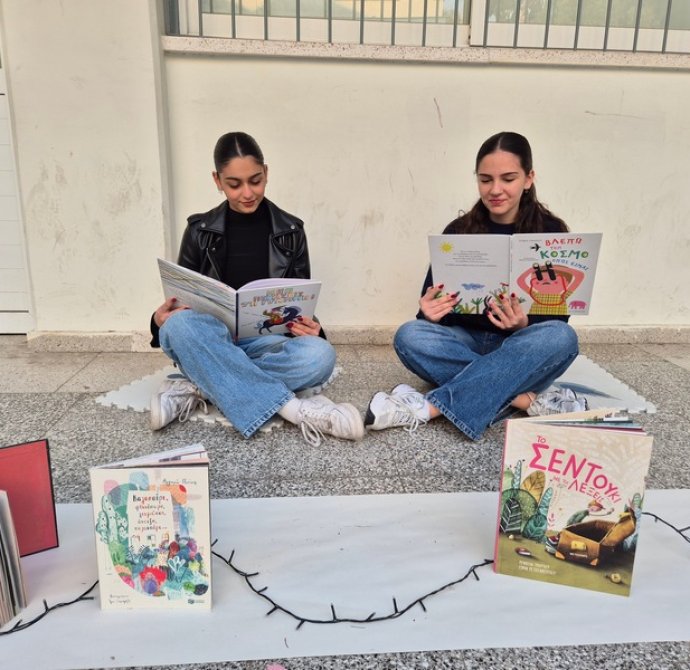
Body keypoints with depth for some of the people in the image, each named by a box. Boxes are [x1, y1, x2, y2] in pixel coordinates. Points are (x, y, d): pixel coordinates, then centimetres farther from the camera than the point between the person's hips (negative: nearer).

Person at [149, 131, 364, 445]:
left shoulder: (290, 231, 4)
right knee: (179, 326, -36)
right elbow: (180, 300, 7)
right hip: (211, 342, 0)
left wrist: (310, 327, -16)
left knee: (319, 355, -33)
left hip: (267, 342, 1)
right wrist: (161, 318, -17)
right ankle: (292, 408, -36)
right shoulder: (199, 231, 3)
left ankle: (198, 389, -25)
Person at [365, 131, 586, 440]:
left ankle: (428, 407, -37)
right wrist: (431, 312, -27)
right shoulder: (458, 231, -2)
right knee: (409, 336, -27)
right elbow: (431, 301, -2)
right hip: (468, 341, 1)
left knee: (561, 338, -33)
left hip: (522, 348, -1)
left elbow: (557, 316, -6)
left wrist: (523, 325, -29)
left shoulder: (551, 232, -4)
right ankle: (527, 399, -30)